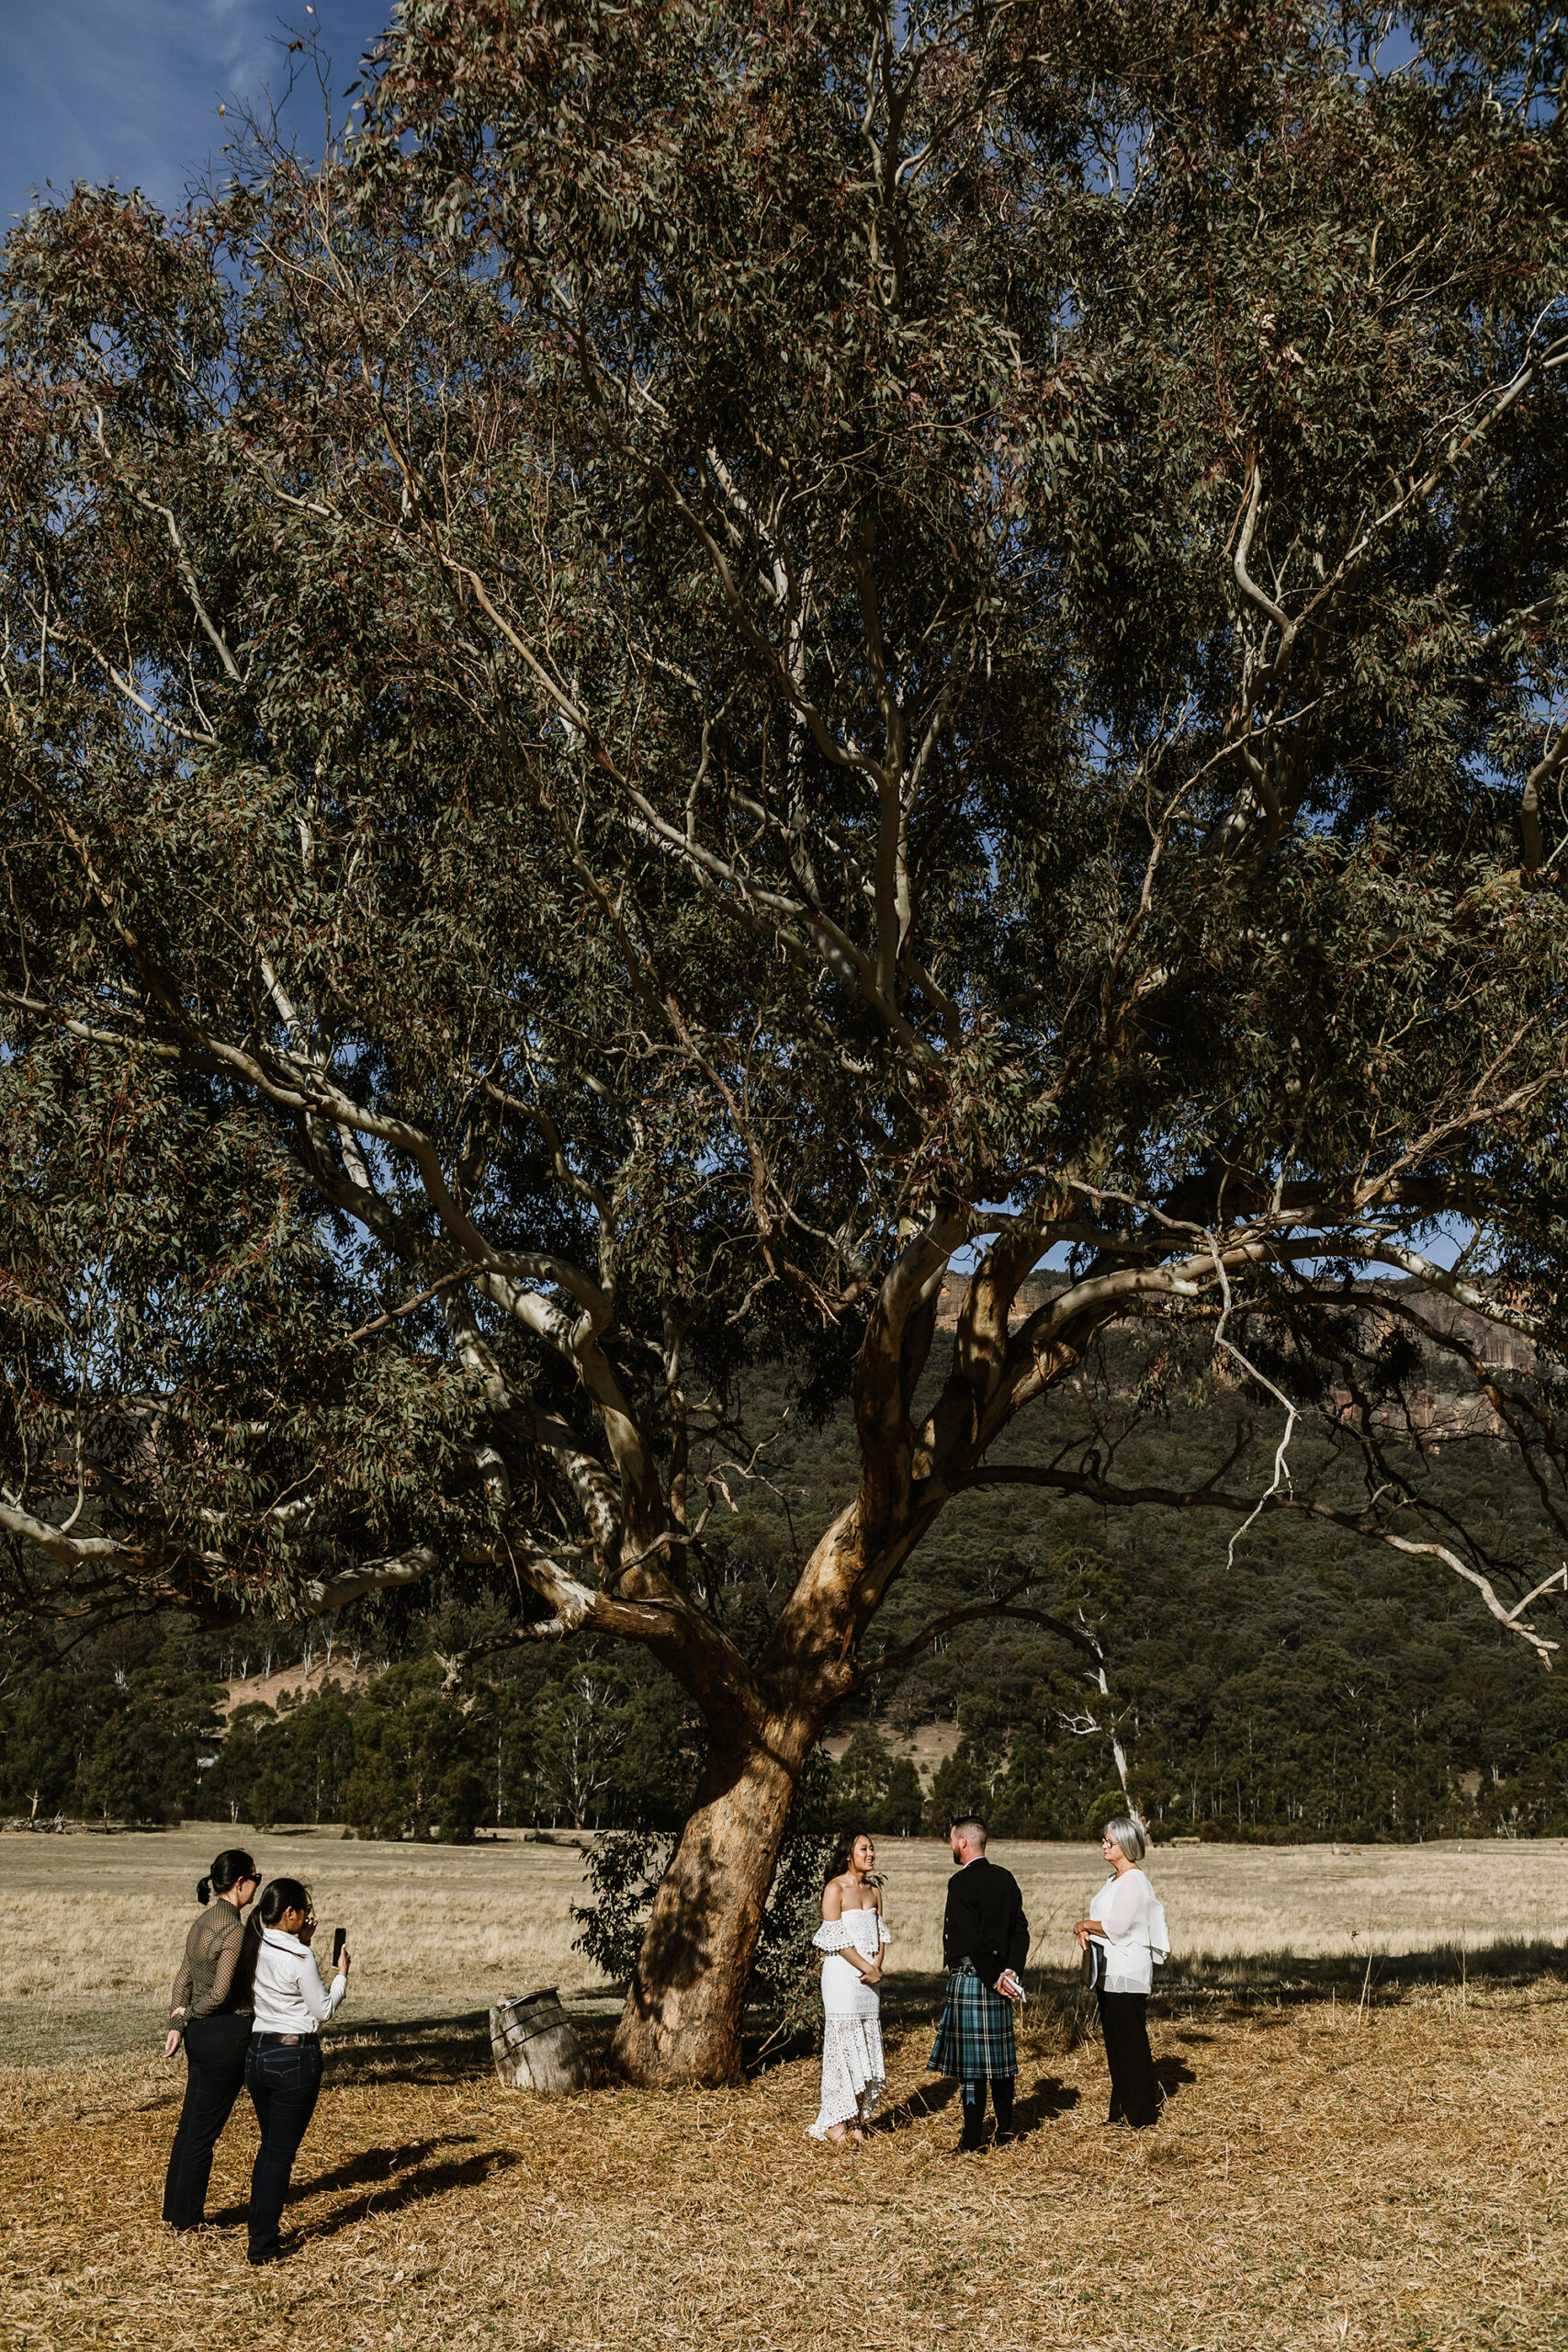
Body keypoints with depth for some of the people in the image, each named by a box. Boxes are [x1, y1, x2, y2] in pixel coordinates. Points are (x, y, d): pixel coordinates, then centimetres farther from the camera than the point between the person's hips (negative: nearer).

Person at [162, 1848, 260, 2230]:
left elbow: (184, 1979, 10)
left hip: (199, 2032, 9)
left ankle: (175, 2210, 28)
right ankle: (187, 2219, 14)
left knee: (191, 2123, 18)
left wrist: (176, 2024, 6)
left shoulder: (203, 1922, 8)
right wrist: (189, 2014, -4)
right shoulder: (235, 1929, -20)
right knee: (205, 2130, 3)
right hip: (227, 2033, -9)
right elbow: (221, 1993, -22)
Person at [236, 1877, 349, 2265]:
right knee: (281, 2152, 4)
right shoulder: (298, 1958, -19)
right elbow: (324, 2011, -10)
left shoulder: (254, 1948, 2)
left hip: (256, 2053, 7)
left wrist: (302, 1941, 15)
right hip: (295, 2057, -7)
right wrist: (342, 1974, 4)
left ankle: (262, 2231, 27)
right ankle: (262, 2244, 9)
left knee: (269, 2146, 21)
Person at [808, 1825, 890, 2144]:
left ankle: (856, 2121, 16)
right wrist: (866, 1968, -13)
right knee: (843, 2045, -4)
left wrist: (877, 1965, -6)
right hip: (841, 1974, -7)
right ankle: (834, 2123, 5)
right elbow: (835, 1937, -14)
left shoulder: (873, 1892, 12)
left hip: (868, 1977, 7)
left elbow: (880, 1934, 13)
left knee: (866, 2048, 7)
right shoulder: (835, 1889, -10)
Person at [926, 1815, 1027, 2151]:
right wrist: (1011, 1971, -1)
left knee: (971, 2063, -1)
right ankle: (1005, 2129, 22)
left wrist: (996, 1978, -14)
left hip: (969, 1979, -7)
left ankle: (971, 2139, 3)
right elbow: (1020, 1930, 6)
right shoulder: (1006, 1879, 9)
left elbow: (973, 1938, -21)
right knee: (1000, 2057, 15)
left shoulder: (961, 1882, -15)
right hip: (998, 1979, 7)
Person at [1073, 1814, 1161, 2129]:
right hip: (1109, 1971, 10)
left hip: (1128, 1970, -10)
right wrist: (1085, 1932, -2)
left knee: (1132, 2041, -3)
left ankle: (1142, 2114, 6)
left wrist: (1083, 1924, -7)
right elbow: (1103, 1919, 18)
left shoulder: (1134, 1881, -15)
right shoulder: (1114, 1879, 15)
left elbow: (1116, 1926, -21)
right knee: (1114, 2041, 13)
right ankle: (1121, 2110, 21)